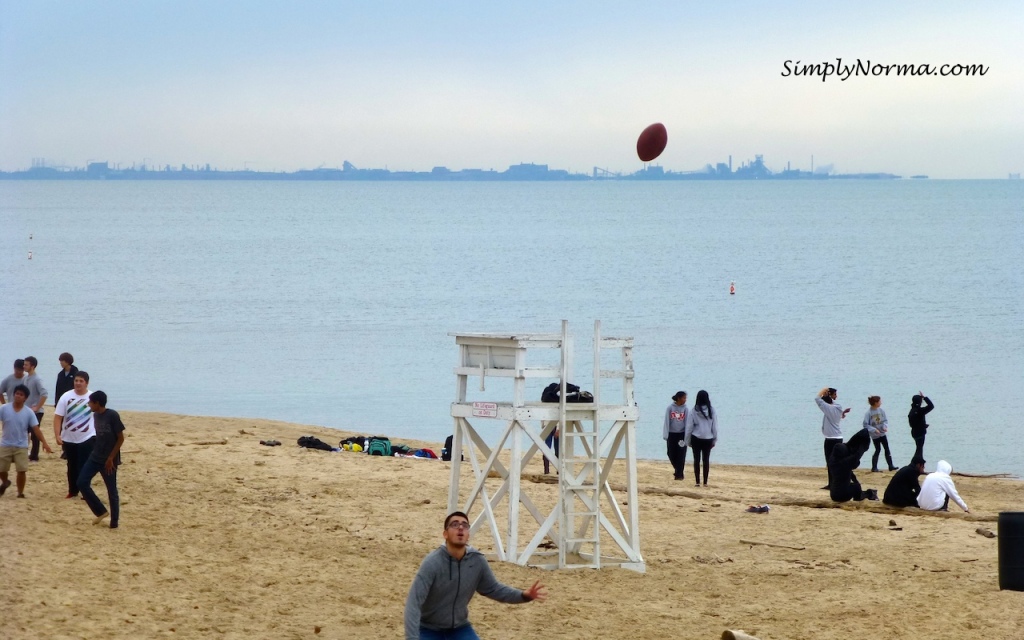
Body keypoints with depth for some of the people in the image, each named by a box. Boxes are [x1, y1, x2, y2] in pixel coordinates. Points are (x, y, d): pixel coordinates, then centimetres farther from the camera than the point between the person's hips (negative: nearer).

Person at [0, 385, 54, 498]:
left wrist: (44, 443, -14)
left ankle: (20, 493, 12)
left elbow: (36, 429, -6)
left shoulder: (29, 412, -7)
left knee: (21, 471, -5)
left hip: (21, 446, -1)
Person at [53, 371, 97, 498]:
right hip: (69, 439, 2)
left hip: (87, 438, -2)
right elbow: (58, 417, -5)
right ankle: (72, 491, 26)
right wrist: (57, 435, -15)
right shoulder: (66, 397, -5)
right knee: (72, 466, 14)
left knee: (84, 467, -9)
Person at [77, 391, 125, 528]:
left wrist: (111, 458, -16)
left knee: (111, 491, 0)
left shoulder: (112, 415, -16)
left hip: (108, 460, -8)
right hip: (95, 457, 8)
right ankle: (101, 512, 12)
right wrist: (96, 451, 15)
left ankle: (114, 522, 10)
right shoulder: (96, 415, 7)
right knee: (82, 482, 0)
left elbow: (121, 438, -15)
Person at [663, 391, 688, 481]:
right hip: (672, 434, 1)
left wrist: (686, 437, -10)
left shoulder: (685, 409, -3)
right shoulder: (670, 408, -3)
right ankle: (677, 469, 30)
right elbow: (667, 422, -1)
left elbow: (687, 423, -5)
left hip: (682, 434, -1)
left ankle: (679, 474, 6)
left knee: (681, 455, -3)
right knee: (671, 454, 5)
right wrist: (666, 435, -6)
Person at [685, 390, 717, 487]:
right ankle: (705, 482, 7)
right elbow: (715, 427, 0)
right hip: (708, 439, 1)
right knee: (706, 460, 8)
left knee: (697, 460, 6)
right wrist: (714, 440, 10)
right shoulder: (711, 411, -5)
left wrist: (688, 441, 6)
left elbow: (689, 428, -3)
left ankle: (697, 481, 3)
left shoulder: (693, 412, -8)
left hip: (696, 439, -1)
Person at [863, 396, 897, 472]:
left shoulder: (881, 410, -2)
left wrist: (885, 426, -14)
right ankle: (874, 467, 12)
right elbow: (865, 425, -14)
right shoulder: (868, 413, -16)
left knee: (887, 449, 4)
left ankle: (891, 466, 9)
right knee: (878, 450, 1)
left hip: (883, 433, 5)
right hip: (875, 435, -5)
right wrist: (874, 430, -22)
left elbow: (885, 420, 5)